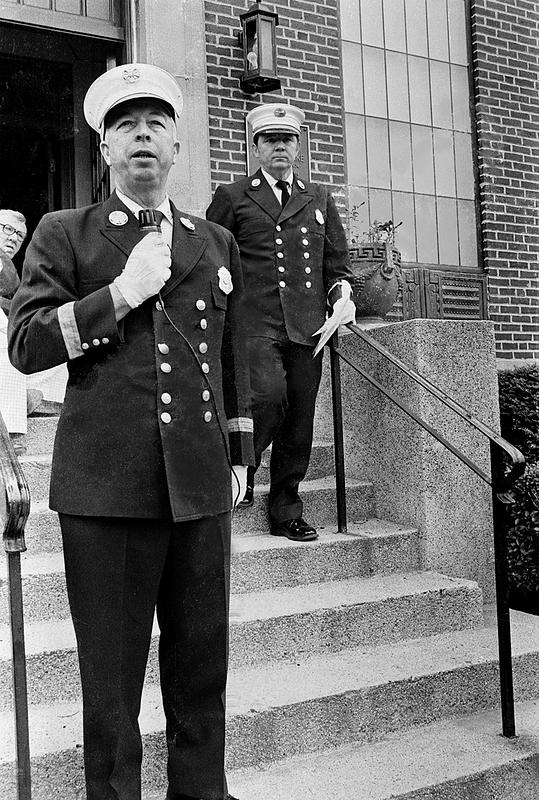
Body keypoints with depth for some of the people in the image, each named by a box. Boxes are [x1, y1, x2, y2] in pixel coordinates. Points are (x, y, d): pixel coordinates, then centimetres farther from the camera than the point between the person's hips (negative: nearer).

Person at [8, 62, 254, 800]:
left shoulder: (217, 243, 16)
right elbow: (25, 343, -2)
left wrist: (239, 454, 16)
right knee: (111, 672, 6)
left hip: (200, 486, 3)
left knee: (202, 663, 11)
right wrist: (119, 295, -11)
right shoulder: (65, 235, 7)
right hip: (106, 484, -3)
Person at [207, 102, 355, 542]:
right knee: (269, 399, -24)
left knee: (299, 424, 3)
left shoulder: (319, 198, 20)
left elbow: (337, 259, 20)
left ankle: (287, 513, 16)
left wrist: (342, 294, 0)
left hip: (308, 327, 4)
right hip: (255, 324, -3)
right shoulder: (232, 197, 10)